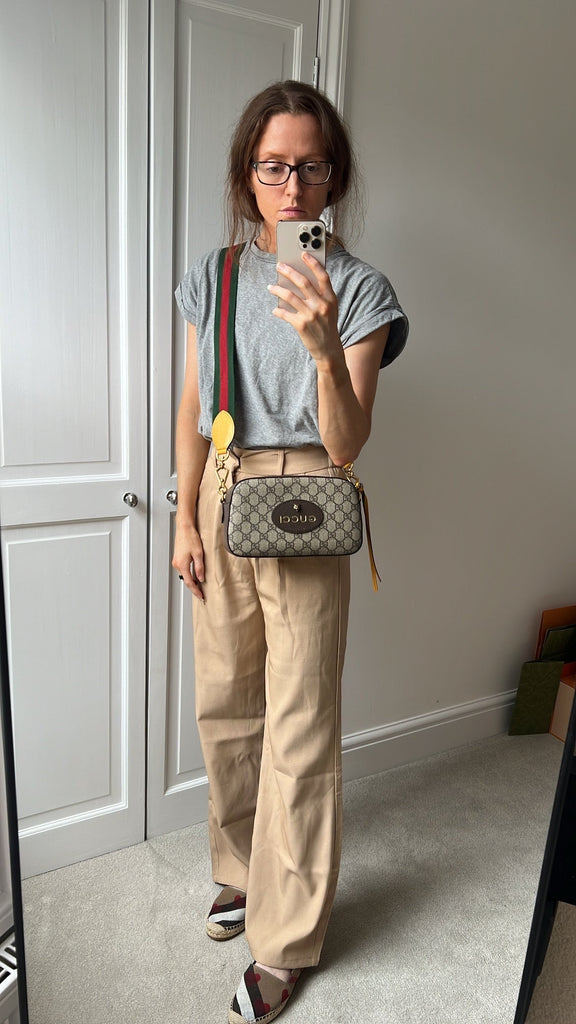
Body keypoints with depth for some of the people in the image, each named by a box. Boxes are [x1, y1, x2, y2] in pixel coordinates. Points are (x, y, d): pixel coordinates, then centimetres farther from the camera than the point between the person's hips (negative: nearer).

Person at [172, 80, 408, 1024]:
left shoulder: (360, 290, -4)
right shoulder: (214, 275, 7)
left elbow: (346, 444, -12)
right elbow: (192, 410, 9)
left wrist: (324, 346, -28)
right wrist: (185, 520, 4)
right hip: (219, 503, 4)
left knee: (300, 726, 1)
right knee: (224, 703, 13)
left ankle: (284, 941, 20)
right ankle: (243, 867, 39)